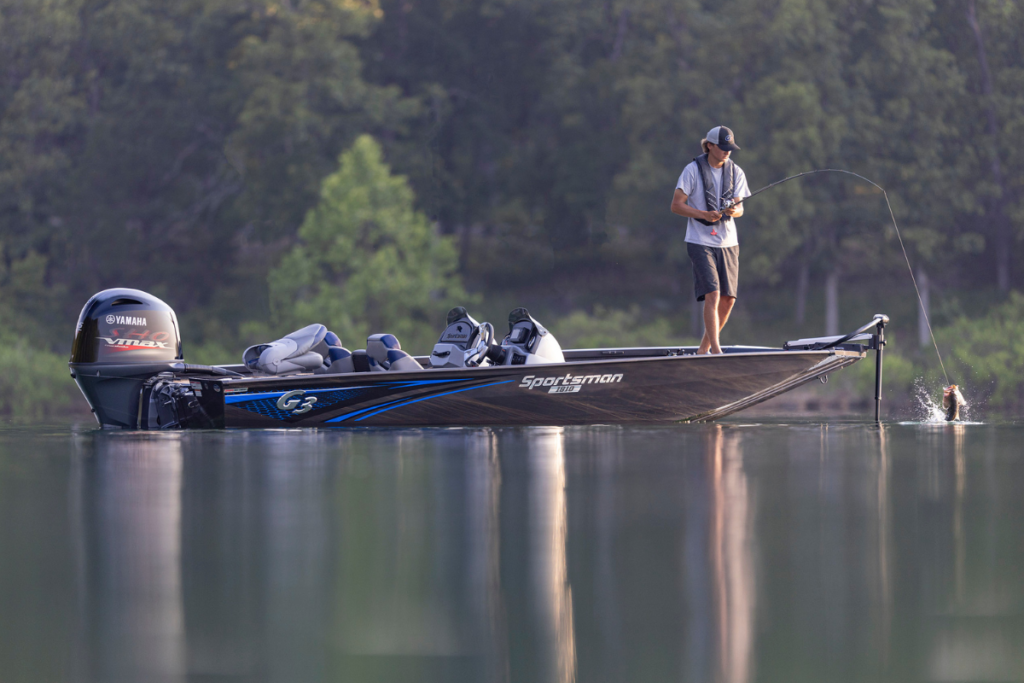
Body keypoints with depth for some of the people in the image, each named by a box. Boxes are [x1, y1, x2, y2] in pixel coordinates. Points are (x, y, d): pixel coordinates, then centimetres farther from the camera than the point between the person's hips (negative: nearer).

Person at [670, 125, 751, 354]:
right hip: (700, 242, -5)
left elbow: (740, 209, 8)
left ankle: (704, 347, 20)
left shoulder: (736, 172, 8)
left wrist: (734, 210, -17)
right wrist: (704, 215, -19)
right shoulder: (693, 170, -6)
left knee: (728, 299, 3)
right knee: (712, 295, -17)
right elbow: (676, 205, -7)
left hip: (728, 242, 5)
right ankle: (716, 350, -18)